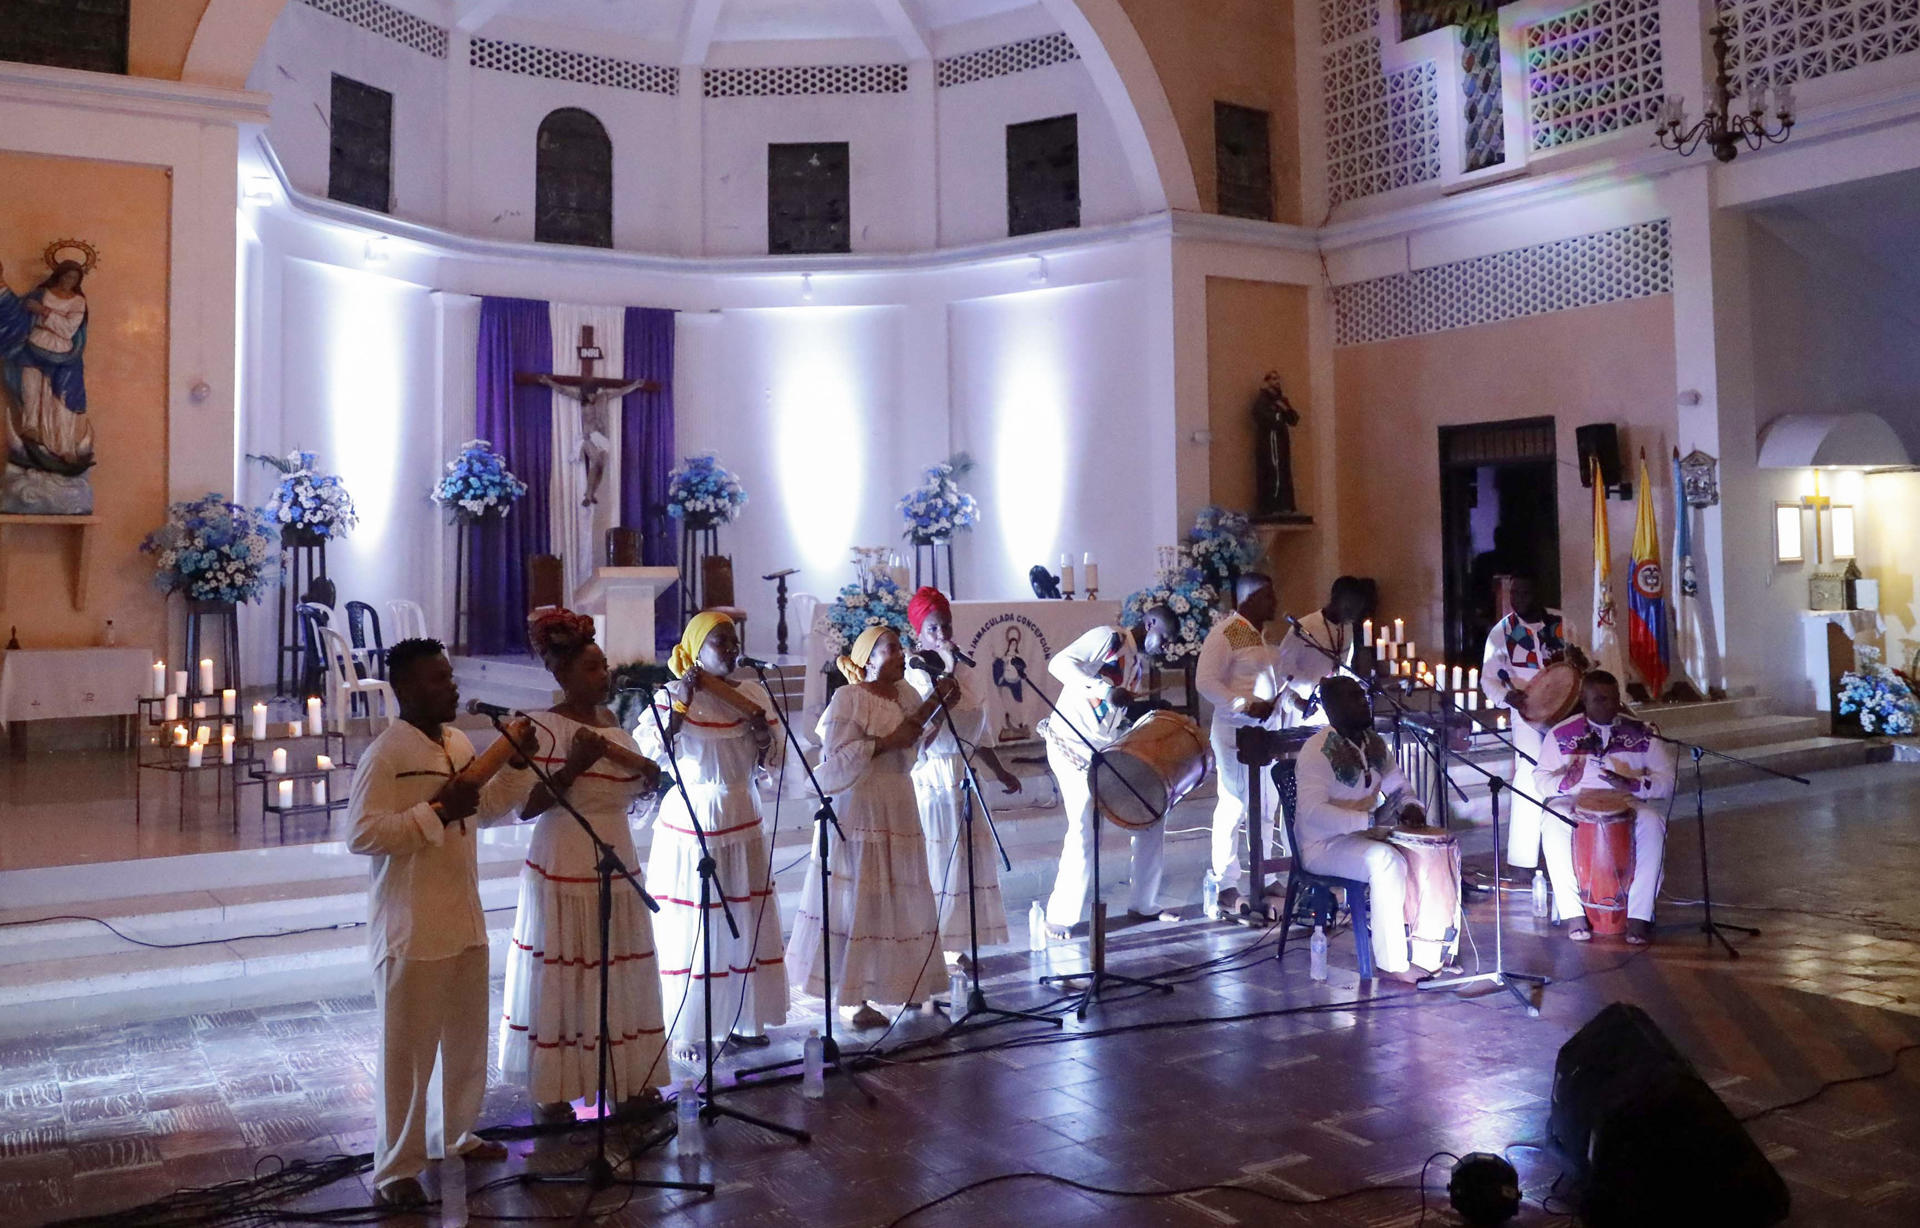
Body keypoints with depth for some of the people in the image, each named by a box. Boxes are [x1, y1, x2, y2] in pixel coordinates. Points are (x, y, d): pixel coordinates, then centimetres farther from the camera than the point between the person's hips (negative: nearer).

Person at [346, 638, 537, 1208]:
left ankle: (456, 1135, 37)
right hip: (411, 928, -8)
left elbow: (487, 808, 20)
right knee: (408, 1051, 1)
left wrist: (517, 762, 6)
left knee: (468, 1038, 19)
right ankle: (396, 1168, 14)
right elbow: (361, 835, -22)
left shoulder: (460, 744, 9)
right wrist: (438, 811, -26)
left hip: (464, 919, 8)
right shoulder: (384, 756, -16)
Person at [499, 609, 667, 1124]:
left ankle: (628, 1079, 24)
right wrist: (573, 766, -25)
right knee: (560, 980, 2)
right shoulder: (545, 728, -12)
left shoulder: (611, 722, 10)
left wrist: (649, 774, 2)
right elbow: (525, 807, -16)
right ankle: (550, 1090, 15)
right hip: (564, 874, -7)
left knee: (621, 977, 12)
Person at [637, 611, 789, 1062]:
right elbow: (650, 751, -16)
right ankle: (680, 1029, 10)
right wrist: (680, 706, -21)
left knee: (745, 922, 10)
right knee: (688, 926, 0)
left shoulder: (754, 693, 5)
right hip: (689, 822, -4)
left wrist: (762, 733, -12)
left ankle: (740, 1020, 23)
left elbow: (774, 760, 7)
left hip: (742, 823, 4)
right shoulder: (670, 695, -5)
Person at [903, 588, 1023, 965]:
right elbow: (922, 728, -24)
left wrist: (1000, 773, 23)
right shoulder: (910, 675, -9)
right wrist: (946, 674, -22)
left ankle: (953, 943, 15)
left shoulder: (964, 673, 11)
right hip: (927, 777, -7)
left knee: (965, 856, 7)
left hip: (960, 775, 7)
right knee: (930, 859, -6)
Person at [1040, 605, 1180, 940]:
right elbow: (1059, 663, -23)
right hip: (1072, 747, -9)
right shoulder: (1108, 637, -10)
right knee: (1085, 830, -12)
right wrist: (1108, 690, -31)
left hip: (1110, 750, 9)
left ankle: (1143, 904, 20)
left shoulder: (1141, 663, 16)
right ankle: (1060, 918, 1)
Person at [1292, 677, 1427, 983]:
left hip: (1363, 835, 9)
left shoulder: (1374, 742, 8)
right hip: (1323, 845, -8)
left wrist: (1408, 806, -6)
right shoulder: (1318, 751, -19)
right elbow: (1313, 812, -30)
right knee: (1386, 859, -33)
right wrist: (1369, 820, -34)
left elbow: (1396, 787, 18)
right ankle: (1392, 964, -27)